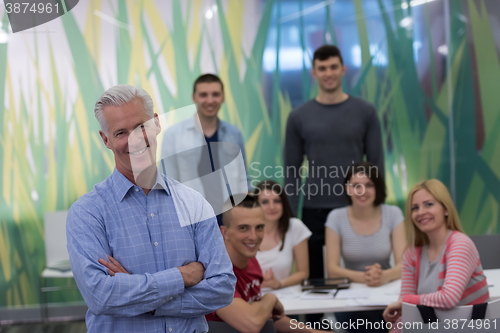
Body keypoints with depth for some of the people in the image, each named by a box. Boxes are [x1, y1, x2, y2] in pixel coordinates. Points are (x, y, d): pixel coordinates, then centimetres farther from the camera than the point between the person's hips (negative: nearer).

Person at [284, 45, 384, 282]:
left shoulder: (365, 112, 1)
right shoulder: (299, 117, 2)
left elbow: (377, 165, 1)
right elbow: (291, 172, 4)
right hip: (314, 211, 1)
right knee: (316, 279, 8)